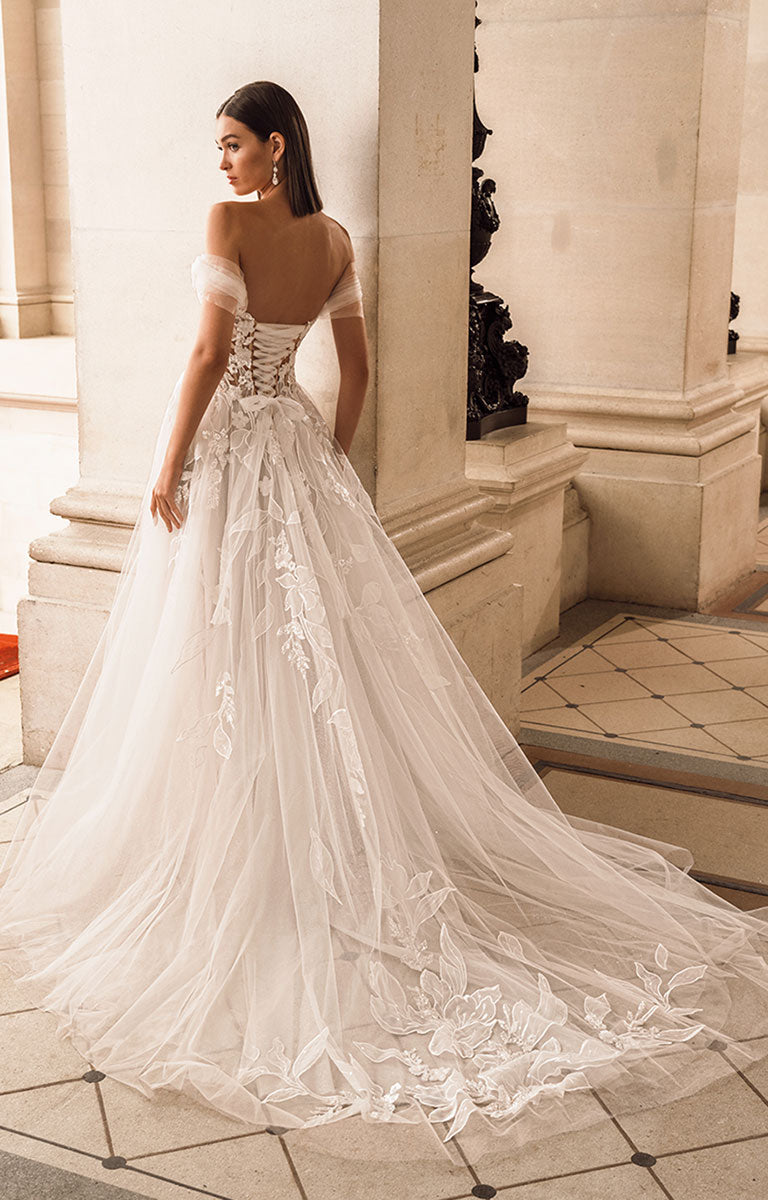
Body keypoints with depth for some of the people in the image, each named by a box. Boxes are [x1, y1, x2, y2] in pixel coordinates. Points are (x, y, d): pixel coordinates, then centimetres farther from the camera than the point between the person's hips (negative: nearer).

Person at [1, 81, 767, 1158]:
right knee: (330, 662, 12)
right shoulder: (336, 241, 6)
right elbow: (357, 367, 10)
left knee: (228, 668, 2)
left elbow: (211, 353, -19)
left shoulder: (228, 224, -13)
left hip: (225, 453, -6)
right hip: (298, 448, 7)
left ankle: (234, 873, 11)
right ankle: (358, 856, 20)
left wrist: (167, 466, -14)